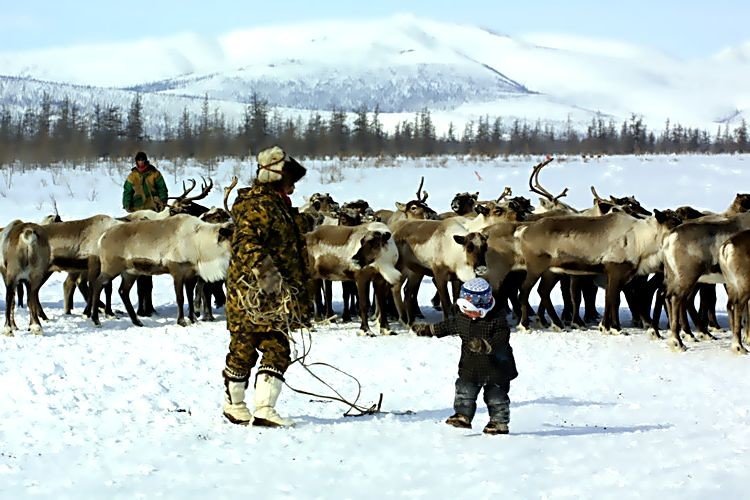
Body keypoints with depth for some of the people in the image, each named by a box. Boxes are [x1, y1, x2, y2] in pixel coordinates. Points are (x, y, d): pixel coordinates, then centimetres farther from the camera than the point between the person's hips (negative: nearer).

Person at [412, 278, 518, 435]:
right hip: (470, 367, 6)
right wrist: (426, 329, 17)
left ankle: (499, 423, 17)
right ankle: (463, 416, 15)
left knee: (496, 397, 6)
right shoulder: (462, 318, -1)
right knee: (464, 392, 5)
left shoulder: (498, 320, -22)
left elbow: (500, 342, -32)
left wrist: (484, 346, -47)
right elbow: (446, 326, 16)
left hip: (495, 367, -6)